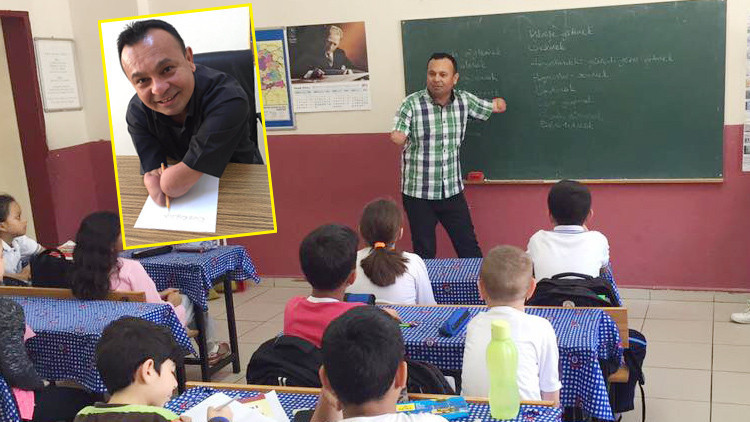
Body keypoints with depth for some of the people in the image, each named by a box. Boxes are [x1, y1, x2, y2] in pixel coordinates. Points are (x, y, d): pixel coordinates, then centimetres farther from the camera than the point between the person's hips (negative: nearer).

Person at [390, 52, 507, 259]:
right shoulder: (412, 104, -12)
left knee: (469, 248, 10)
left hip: (453, 191, 3)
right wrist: (398, 135, -28)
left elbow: (497, 107, 14)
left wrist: (498, 102, 5)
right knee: (425, 254, 7)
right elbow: (397, 138, -20)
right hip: (418, 194, -3)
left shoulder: (464, 100, 1)